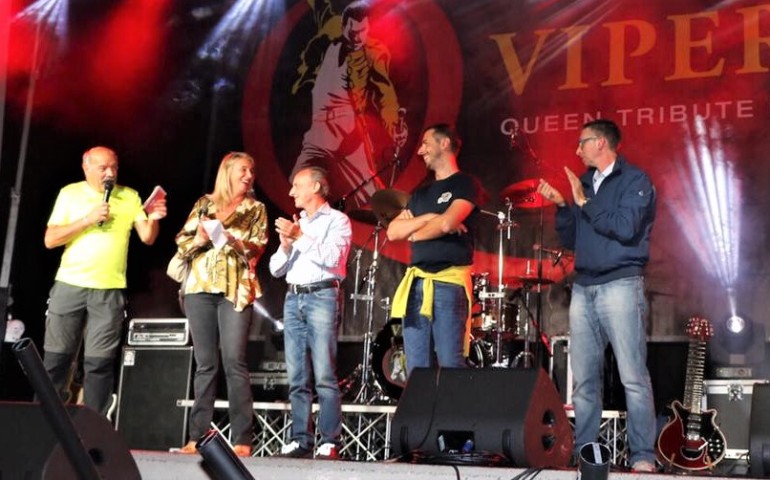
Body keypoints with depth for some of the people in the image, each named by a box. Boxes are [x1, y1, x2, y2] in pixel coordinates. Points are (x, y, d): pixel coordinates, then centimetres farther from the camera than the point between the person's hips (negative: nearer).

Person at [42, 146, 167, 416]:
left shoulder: (129, 197, 8)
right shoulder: (70, 194, 5)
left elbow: (147, 238, 3)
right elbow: (50, 240, -1)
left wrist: (153, 219, -17)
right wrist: (87, 220, -11)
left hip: (109, 291, 0)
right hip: (69, 285, 0)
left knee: (99, 362, -1)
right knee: (56, 358, 2)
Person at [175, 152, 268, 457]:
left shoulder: (255, 209, 12)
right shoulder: (205, 204, 15)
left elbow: (257, 249, 0)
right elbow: (182, 243, 11)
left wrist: (229, 238, -15)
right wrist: (200, 239, -9)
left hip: (235, 290, -2)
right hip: (200, 288, 2)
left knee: (234, 362, -11)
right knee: (205, 364, 3)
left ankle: (242, 439, -12)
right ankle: (198, 436, 5)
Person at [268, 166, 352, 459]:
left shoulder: (337, 220, 5)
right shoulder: (295, 224, 23)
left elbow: (331, 257, -12)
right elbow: (276, 269, 19)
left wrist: (300, 237, -10)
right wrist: (286, 245, 1)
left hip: (322, 296, -6)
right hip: (293, 299, 6)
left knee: (324, 376, -11)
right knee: (297, 378, 2)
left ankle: (330, 442, -12)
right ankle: (300, 440, 3)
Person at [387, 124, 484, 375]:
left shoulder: (466, 185, 2)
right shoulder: (421, 193, 22)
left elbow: (447, 224, -14)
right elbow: (392, 232, 11)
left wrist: (414, 233, 5)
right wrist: (430, 218, -4)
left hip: (449, 283, -7)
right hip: (415, 284, 7)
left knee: (451, 367, -9)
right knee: (415, 369, 5)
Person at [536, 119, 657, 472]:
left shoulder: (635, 180, -1)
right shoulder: (583, 183, 18)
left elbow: (626, 227, -16)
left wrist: (584, 202, -10)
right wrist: (561, 205, 4)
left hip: (620, 286, -6)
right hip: (583, 289, 7)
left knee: (633, 377, -8)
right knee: (583, 380, 5)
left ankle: (643, 457, -5)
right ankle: (583, 453, 9)